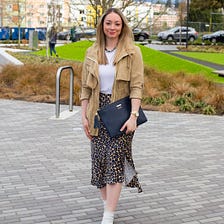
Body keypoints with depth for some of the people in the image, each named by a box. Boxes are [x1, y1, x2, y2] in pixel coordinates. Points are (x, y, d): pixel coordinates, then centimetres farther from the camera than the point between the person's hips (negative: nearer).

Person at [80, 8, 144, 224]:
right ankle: (107, 203, 26)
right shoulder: (92, 53, 7)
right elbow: (85, 86, 8)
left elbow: (137, 86, -10)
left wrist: (133, 116, -19)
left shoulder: (132, 52, -5)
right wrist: (84, 115, 2)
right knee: (99, 158, 8)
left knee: (115, 158, -7)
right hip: (98, 111, 4)